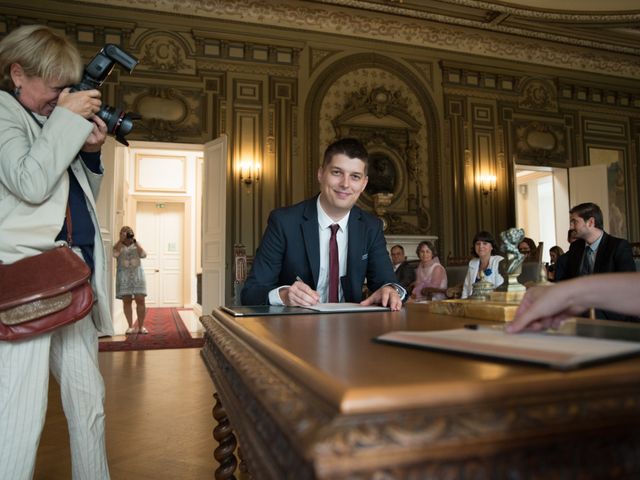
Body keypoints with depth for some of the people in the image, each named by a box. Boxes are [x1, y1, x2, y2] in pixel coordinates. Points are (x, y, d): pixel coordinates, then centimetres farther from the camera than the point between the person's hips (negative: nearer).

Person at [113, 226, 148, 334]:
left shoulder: (136, 245, 13)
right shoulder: (118, 246, 9)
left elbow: (143, 255, -5)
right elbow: (115, 254, -12)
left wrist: (135, 241, -8)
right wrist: (121, 240, -13)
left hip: (137, 274, 1)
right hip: (123, 275, 0)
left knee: (140, 300, -6)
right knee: (126, 301, -2)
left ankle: (141, 326, 2)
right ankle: (131, 326, 6)